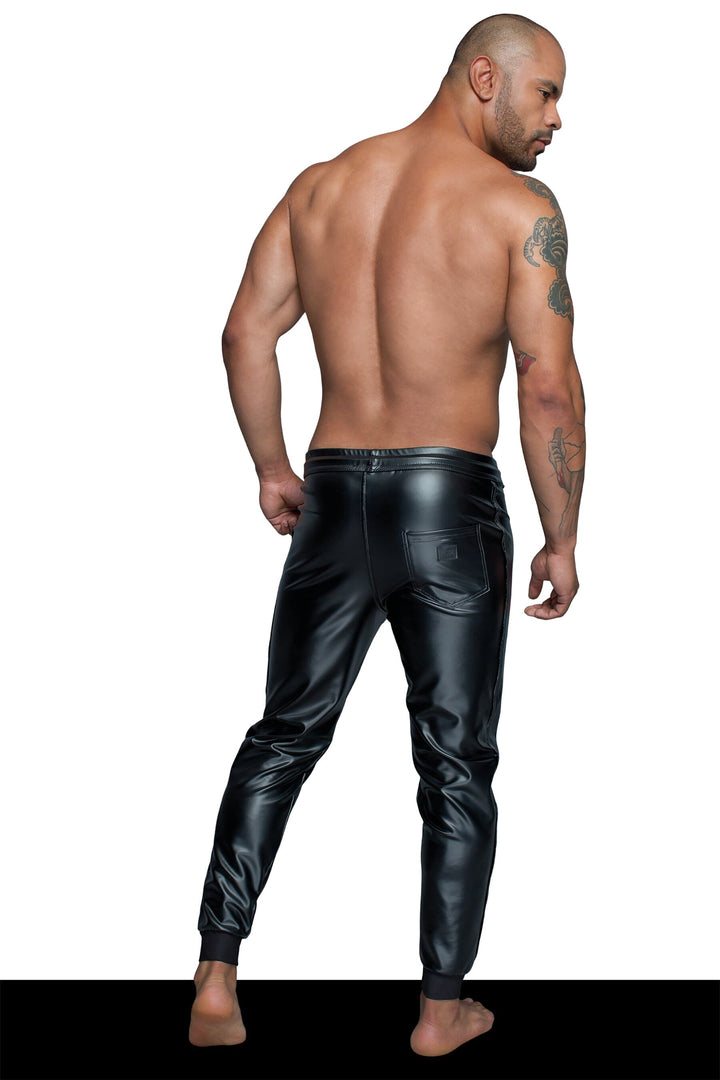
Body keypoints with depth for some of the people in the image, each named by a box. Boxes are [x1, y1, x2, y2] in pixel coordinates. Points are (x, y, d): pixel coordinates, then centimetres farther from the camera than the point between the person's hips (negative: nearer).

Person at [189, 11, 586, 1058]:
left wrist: (271, 467, 16)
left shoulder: (321, 185, 9)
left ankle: (217, 980, 15)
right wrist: (562, 539, -4)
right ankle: (442, 1006, 19)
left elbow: (247, 332, 6)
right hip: (452, 502, -4)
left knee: (284, 735, 16)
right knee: (457, 763, 9)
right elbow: (550, 390, -12)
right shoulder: (520, 207, -7)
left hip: (334, 496, 4)